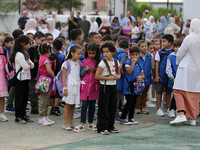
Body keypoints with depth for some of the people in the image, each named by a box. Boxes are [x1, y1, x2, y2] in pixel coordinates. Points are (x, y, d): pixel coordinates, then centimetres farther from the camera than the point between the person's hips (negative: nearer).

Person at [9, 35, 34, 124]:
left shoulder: (25, 54, 16)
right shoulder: (19, 54, -16)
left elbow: (32, 65, 12)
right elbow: (26, 67, -20)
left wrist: (29, 63, -9)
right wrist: (28, 64, 0)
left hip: (26, 78, 9)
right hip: (20, 79, -9)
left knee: (25, 97, 12)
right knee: (19, 98, -3)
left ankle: (23, 115, 20)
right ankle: (18, 117, 2)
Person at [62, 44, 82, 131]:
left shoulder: (79, 63, 10)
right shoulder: (67, 63, -8)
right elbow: (63, 77, -8)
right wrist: (65, 88, -13)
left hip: (77, 86, 6)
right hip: (69, 85, -6)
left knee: (73, 105, 11)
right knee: (68, 104, -3)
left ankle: (71, 122, 19)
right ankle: (66, 123, 0)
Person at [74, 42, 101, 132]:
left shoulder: (98, 62, 5)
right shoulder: (84, 61, 5)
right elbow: (82, 75, 8)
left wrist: (95, 70, -12)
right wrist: (86, 69, -10)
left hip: (94, 86, 1)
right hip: (85, 85, -1)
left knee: (92, 105, 6)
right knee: (84, 105, -5)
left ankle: (90, 123, 16)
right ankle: (82, 124, -6)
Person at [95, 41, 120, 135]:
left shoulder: (116, 62, 7)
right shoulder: (102, 63, -9)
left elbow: (119, 73, 21)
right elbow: (97, 76, -12)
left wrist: (117, 76, -4)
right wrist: (109, 78, -17)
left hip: (113, 86, 6)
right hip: (105, 87, -6)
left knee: (113, 107, 9)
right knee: (103, 108, -5)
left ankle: (110, 127, 20)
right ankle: (102, 128, 0)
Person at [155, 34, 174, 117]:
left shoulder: (173, 52, 1)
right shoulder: (160, 52, 0)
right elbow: (157, 64, 1)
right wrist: (157, 75, -4)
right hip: (161, 75, -1)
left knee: (168, 92, 9)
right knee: (159, 91, -2)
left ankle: (168, 109, 17)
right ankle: (159, 109, 3)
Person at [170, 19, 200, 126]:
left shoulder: (189, 39, -13)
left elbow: (180, 54, -6)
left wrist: (178, 62, 14)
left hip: (187, 68, -6)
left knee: (179, 91, -2)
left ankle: (181, 114, -18)